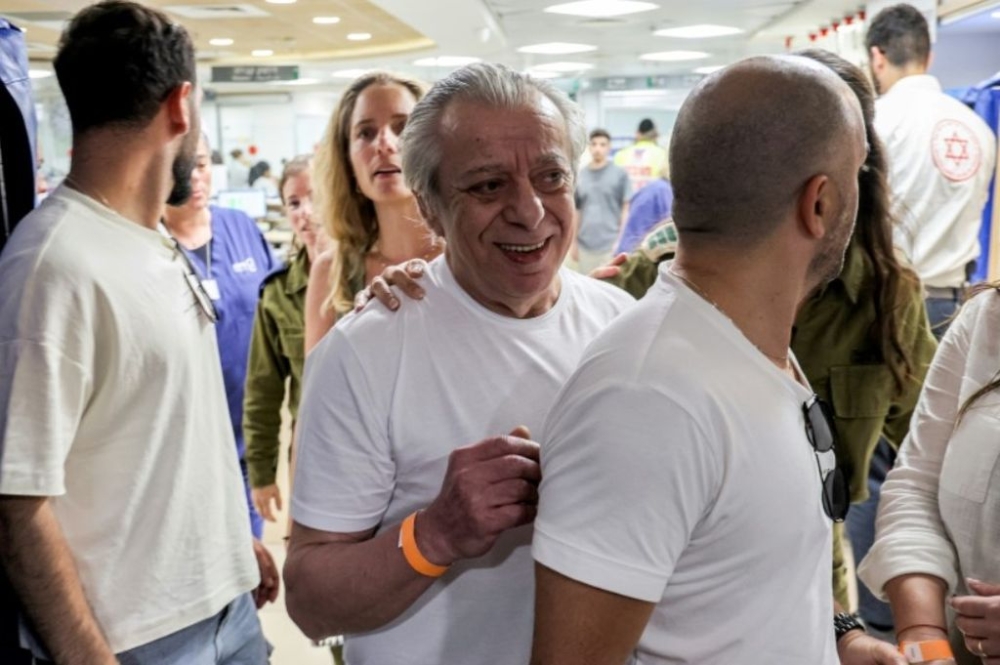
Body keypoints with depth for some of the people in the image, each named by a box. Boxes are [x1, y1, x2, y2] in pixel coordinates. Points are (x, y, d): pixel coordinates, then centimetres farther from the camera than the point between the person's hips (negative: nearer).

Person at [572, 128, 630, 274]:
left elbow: (626, 208, 1)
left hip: (610, 245, -3)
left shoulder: (619, 174, 0)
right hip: (585, 245, 3)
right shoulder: (580, 176, 8)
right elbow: (576, 210, 13)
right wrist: (574, 241, 10)